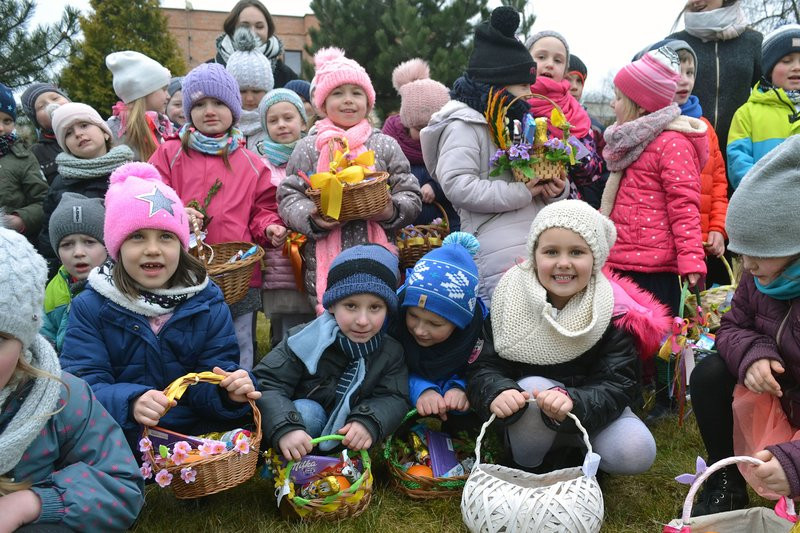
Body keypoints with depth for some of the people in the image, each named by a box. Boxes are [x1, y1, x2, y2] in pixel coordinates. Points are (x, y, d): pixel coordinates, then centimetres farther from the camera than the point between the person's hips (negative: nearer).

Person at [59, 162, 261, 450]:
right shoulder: (89, 307, 1)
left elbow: (210, 380, 2)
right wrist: (130, 402, -28)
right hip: (119, 444, 0)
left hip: (200, 436, 1)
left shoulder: (207, 301, 5)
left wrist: (230, 389, -22)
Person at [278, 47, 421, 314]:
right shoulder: (308, 148, 8)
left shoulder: (385, 145, 9)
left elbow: (410, 194, 9)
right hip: (325, 262, 0)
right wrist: (311, 218, -13)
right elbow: (289, 196, 6)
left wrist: (393, 212, -12)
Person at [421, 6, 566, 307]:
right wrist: (523, 192, -14)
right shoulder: (463, 125, -3)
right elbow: (457, 186, -18)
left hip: (538, 245, 9)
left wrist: (556, 189, 3)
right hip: (499, 254, -8)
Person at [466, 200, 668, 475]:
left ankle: (575, 449, 7)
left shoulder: (615, 312, -17)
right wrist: (497, 392, -43)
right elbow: (482, 366, -18)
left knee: (636, 454, -25)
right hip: (527, 418, 0)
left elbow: (618, 386, -23)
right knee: (533, 388, -33)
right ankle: (525, 466, -6)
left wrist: (572, 402, -45)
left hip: (591, 409, 1)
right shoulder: (510, 300, -16)